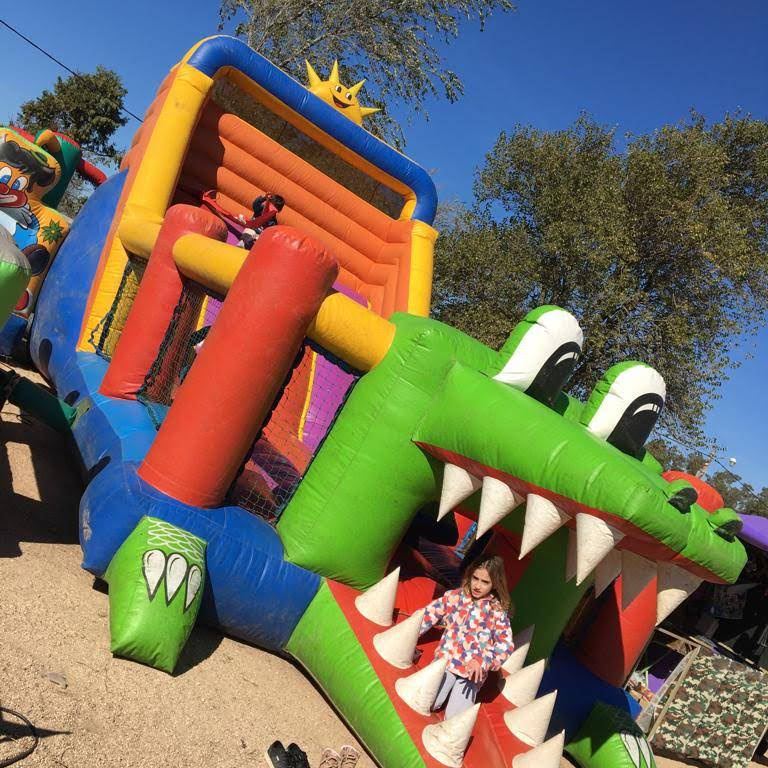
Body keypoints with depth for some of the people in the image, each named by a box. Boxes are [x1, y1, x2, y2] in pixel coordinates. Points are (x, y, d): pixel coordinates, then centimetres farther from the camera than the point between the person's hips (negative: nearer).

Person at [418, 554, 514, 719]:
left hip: (473, 671, -1)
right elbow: (430, 613, 5)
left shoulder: (498, 611, -2)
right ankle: (447, 686, 14)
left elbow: (506, 644, -12)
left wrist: (482, 660, -27)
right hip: (446, 660, 1)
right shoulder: (455, 596, 2)